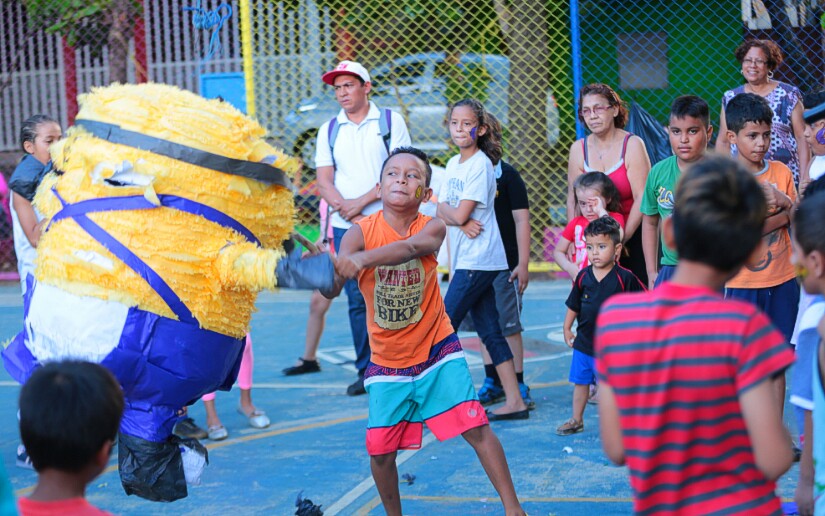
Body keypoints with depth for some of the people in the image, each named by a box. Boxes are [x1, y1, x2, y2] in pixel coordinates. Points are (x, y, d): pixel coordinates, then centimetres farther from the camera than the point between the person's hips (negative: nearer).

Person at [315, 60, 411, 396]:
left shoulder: (390, 121, 3)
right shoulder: (329, 130, 12)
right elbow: (324, 181, 6)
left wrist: (362, 202, -12)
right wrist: (346, 211, -12)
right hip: (345, 227, 3)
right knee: (357, 301, 3)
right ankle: (366, 371, 10)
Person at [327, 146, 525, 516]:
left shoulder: (432, 228, -13)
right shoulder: (361, 231, -13)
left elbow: (410, 247, -38)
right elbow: (330, 287, -29)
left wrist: (363, 258, -56)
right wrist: (337, 271, -54)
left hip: (437, 351, -1)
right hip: (387, 362, 1)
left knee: (475, 428, -8)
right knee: (380, 449, 2)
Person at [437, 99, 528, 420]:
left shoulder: (480, 165, -12)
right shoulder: (454, 163, 14)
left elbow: (460, 213, -18)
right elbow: (441, 209, 7)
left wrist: (449, 210, 3)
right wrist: (461, 222, -12)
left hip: (478, 261, -9)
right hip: (465, 259, 9)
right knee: (490, 332, 8)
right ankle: (514, 401, 10)